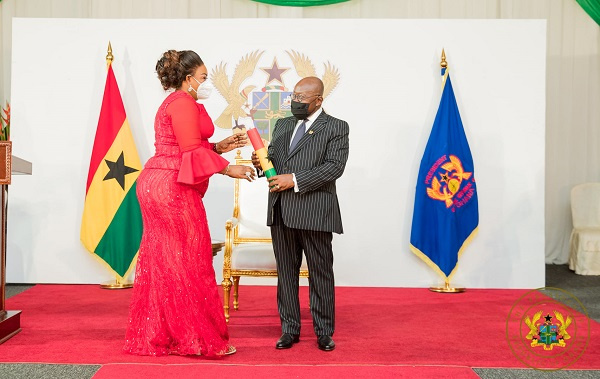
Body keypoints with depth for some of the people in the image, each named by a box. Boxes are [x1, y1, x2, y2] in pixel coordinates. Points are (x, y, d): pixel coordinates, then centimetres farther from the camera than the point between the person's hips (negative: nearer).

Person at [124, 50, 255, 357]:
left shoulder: (174, 103, 22)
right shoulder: (184, 103, -11)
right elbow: (192, 151, -18)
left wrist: (218, 147, 14)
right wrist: (228, 168, -14)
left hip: (158, 185, 10)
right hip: (173, 188, -10)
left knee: (163, 262, 11)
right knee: (189, 261, -5)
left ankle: (155, 337, 16)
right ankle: (199, 338, 3)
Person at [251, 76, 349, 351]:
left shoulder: (336, 128, 1)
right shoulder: (282, 125, 18)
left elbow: (335, 166, -11)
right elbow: (272, 159, 20)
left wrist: (295, 180, -17)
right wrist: (261, 162, -4)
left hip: (315, 212, -5)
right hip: (281, 212, 5)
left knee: (320, 273, 4)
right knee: (286, 272, 9)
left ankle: (324, 332, 15)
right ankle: (289, 329, 19)